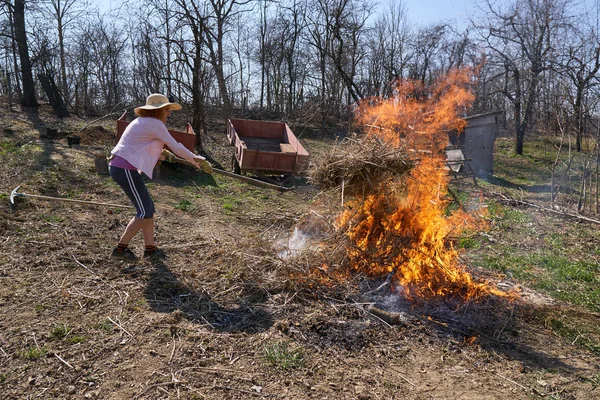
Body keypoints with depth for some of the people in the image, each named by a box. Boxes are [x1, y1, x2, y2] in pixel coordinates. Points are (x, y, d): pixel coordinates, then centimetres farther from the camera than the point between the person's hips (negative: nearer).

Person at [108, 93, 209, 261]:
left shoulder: (142, 122, 19)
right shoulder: (155, 124, -10)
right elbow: (176, 146, -7)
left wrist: (158, 153, 40)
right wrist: (195, 159, 4)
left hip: (118, 166, 10)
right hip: (125, 169, -10)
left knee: (148, 207, 12)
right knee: (145, 211, -4)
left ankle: (150, 249, 18)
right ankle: (120, 249, 6)